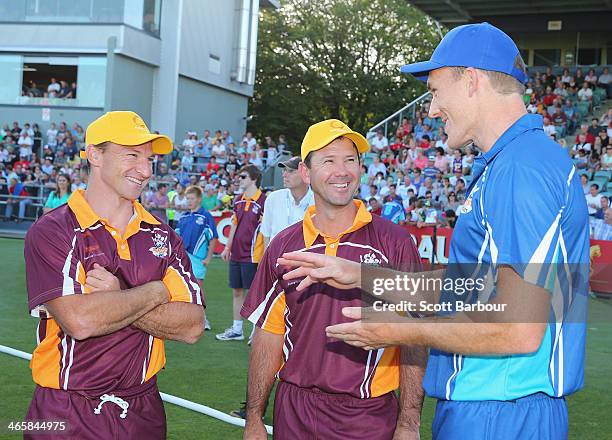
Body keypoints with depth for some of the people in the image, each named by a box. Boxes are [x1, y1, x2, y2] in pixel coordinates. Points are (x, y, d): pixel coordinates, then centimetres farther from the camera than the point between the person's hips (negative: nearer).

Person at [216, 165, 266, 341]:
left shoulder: (262, 201, -12)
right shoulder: (238, 200, 11)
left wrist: (265, 255, -15)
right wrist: (227, 248, 19)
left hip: (252, 256, -7)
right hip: (236, 254, 7)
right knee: (237, 292, 13)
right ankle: (236, 330, 23)